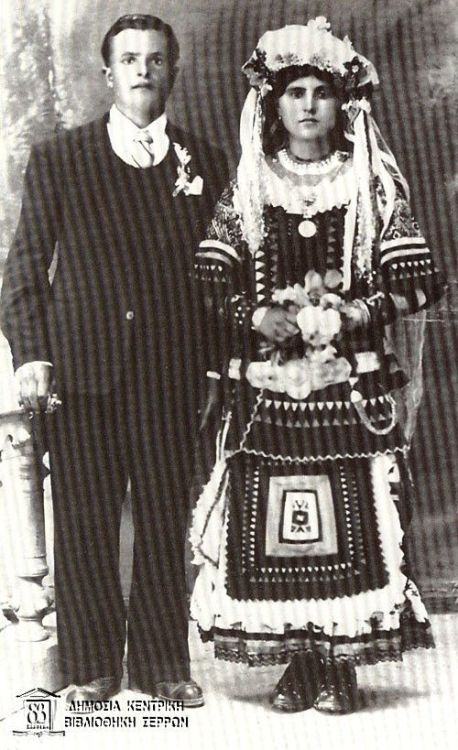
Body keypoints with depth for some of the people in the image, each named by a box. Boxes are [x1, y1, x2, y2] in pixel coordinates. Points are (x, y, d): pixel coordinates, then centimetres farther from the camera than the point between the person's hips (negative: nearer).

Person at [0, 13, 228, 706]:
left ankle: (163, 664, 18)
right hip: (81, 369, -1)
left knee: (166, 520, 5)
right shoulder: (58, 159, 8)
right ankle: (91, 668, 16)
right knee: (84, 524, 3)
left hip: (171, 371, 1)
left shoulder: (204, 163, 12)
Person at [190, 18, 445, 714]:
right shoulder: (244, 192, 9)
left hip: (351, 388, -1)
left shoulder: (376, 188, 6)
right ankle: (296, 664, 13)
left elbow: (418, 284, 1)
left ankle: (341, 665, 10)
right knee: (266, 526, -1)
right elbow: (208, 283, 5)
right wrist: (258, 317, -11)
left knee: (353, 526, -3)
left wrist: (343, 313, -11)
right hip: (265, 390, 1)